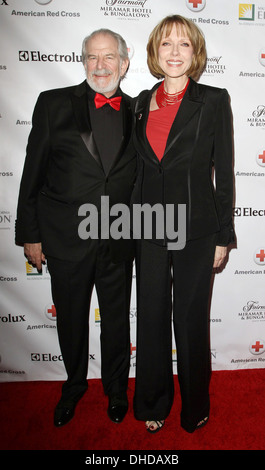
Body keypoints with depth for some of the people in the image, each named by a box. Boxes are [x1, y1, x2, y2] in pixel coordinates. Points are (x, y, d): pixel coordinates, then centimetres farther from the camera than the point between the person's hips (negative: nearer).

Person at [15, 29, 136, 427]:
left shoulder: (135, 113, 5)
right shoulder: (54, 104, -1)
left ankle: (116, 387, 43)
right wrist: (30, 234, -5)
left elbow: (138, 177, 10)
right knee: (71, 320, 16)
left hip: (119, 242, 2)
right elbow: (33, 174, -2)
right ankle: (75, 384, 44)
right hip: (66, 239, -1)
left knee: (117, 320, 16)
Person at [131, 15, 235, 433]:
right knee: (151, 317, 13)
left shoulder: (213, 101, -2)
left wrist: (223, 237, -5)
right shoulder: (142, 103, 9)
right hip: (148, 227, 4)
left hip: (196, 228, -3)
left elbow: (224, 172, -3)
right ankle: (153, 404, 36)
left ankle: (195, 408, 35)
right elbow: (139, 167, 12)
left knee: (191, 320, 10)